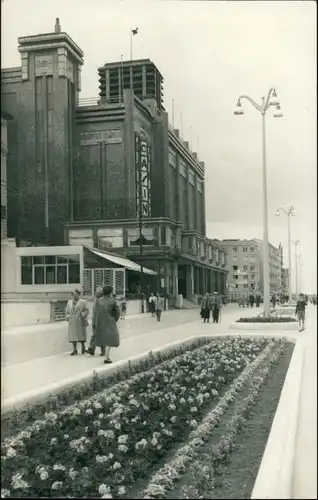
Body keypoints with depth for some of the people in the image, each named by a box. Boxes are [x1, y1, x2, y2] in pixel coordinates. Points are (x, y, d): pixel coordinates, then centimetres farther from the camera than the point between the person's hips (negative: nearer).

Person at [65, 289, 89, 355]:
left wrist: (83, 314, -17)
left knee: (81, 334, 1)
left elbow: (87, 310, -2)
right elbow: (67, 311, 19)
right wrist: (67, 316, 3)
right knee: (73, 335, 1)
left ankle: (83, 347, 21)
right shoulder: (69, 302, 14)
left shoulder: (83, 302, 1)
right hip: (72, 322, 4)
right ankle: (74, 349, 6)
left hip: (80, 321, -3)